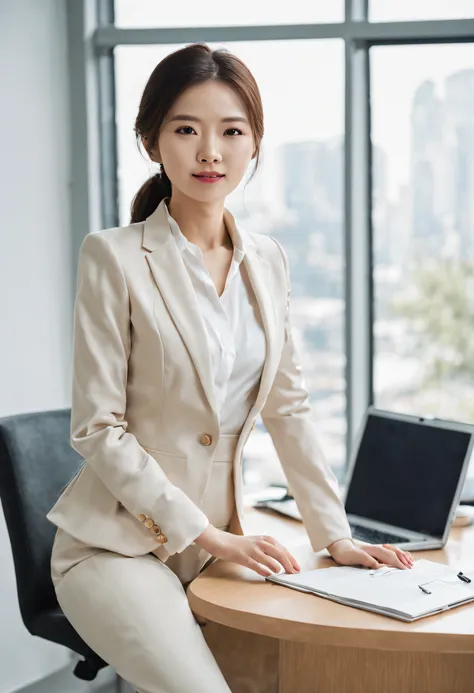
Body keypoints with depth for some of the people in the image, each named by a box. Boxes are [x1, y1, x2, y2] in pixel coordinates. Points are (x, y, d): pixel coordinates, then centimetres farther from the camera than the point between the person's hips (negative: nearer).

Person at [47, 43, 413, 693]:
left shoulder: (267, 259, 5)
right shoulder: (114, 257, -11)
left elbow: (288, 407, 9)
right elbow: (98, 429, -12)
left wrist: (336, 536, 3)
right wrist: (208, 535, -15)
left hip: (217, 542, 5)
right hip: (117, 544, -5)